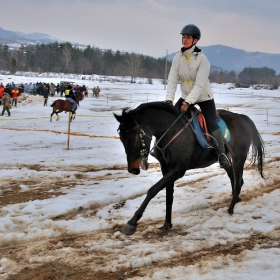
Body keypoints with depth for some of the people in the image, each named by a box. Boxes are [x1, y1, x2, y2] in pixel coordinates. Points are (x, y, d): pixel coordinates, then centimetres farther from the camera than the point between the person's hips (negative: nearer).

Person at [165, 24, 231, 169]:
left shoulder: (202, 59, -22)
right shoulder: (178, 57, -8)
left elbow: (200, 84, -28)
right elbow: (172, 80, -12)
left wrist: (188, 102, -35)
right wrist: (169, 99, -23)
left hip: (204, 97, -5)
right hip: (185, 97, 5)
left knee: (212, 125, -13)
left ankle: (222, 155, -1)